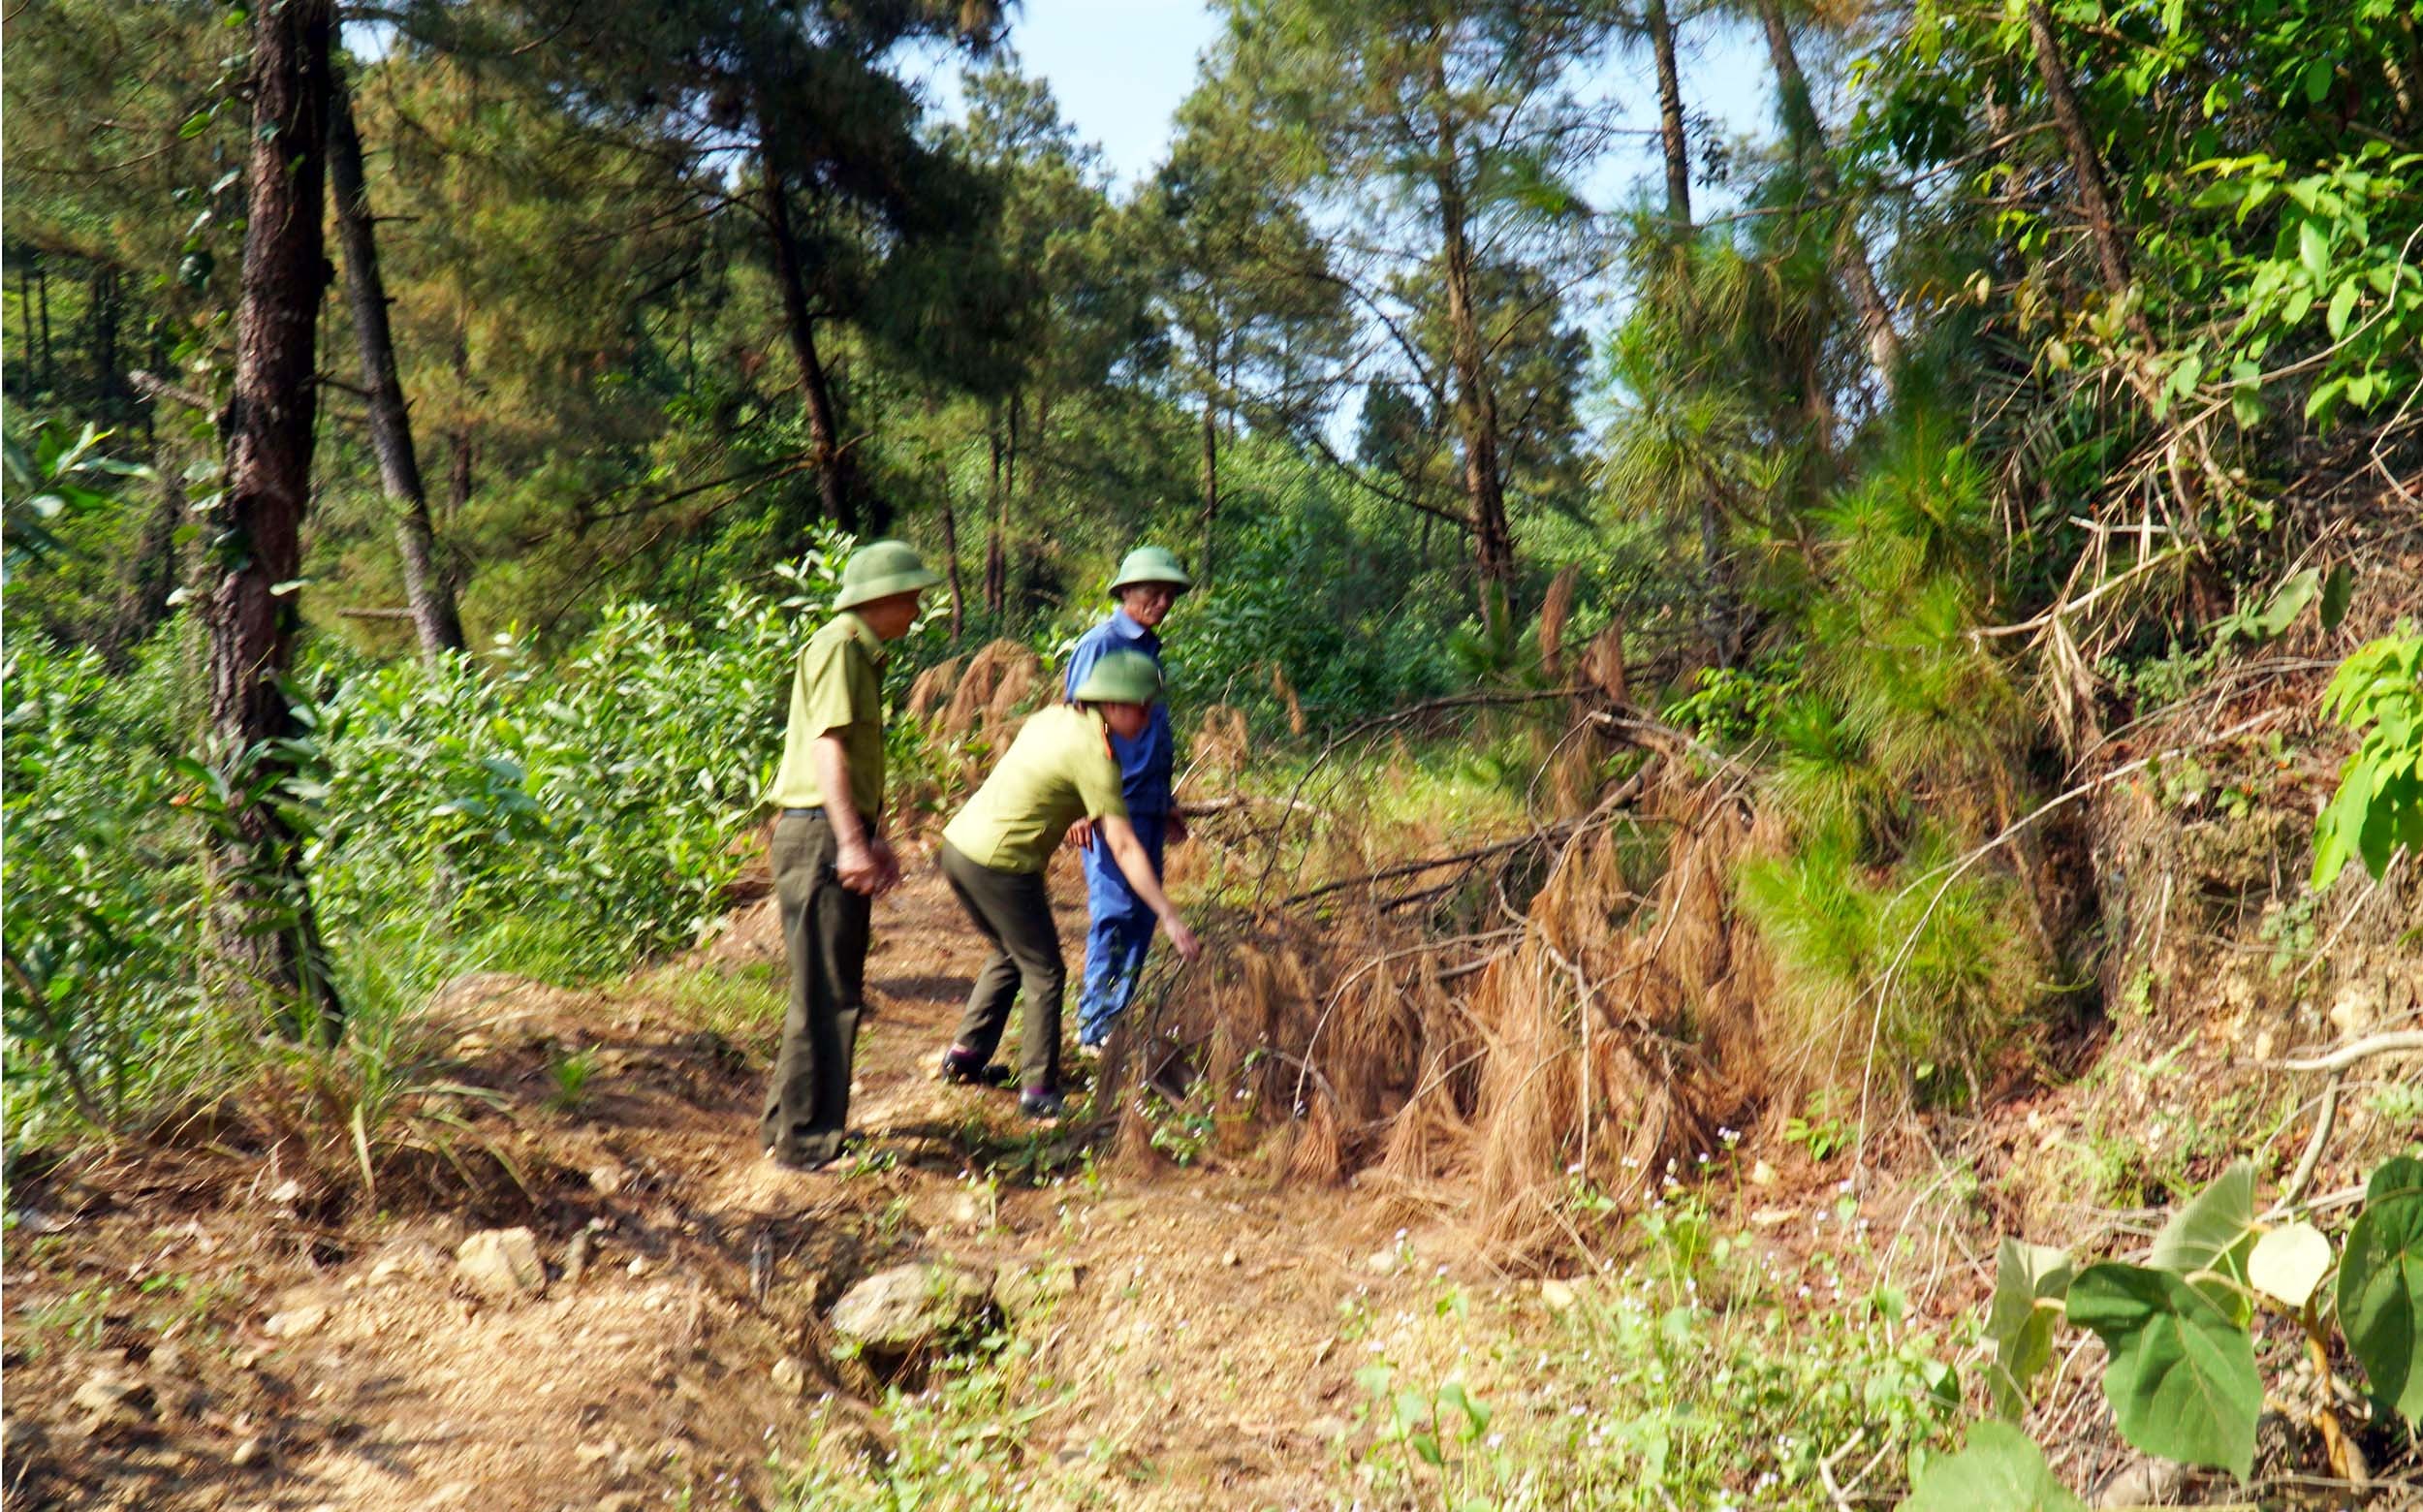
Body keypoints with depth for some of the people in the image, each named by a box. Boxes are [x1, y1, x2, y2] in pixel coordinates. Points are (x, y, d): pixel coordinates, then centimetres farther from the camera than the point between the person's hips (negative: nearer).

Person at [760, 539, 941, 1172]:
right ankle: (805, 1139, -1)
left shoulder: (864, 654, 20)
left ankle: (787, 1123, 26)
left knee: (835, 991, 16)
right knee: (826, 994, -7)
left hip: (841, 836, 11)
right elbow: (827, 746, -21)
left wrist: (876, 836, 27)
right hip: (819, 834, -11)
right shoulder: (837, 646, -11)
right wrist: (850, 841, -27)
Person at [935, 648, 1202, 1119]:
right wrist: (1170, 919, -18)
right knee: (1045, 974, 4)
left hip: (958, 845, 9)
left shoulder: (1054, 716, 9)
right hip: (1000, 864, -9)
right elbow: (1124, 849, -18)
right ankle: (1039, 1090, 7)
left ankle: (965, 1054, 34)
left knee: (1011, 955, 26)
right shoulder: (1093, 753, -15)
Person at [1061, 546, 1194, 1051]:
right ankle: (1096, 1027, 0)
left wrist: (1167, 804, 25)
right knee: (1114, 911, -8)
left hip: (1147, 804, 8)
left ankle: (1119, 1016, 16)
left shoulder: (1150, 649, 18)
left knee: (1143, 912, 8)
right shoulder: (1100, 645, -7)